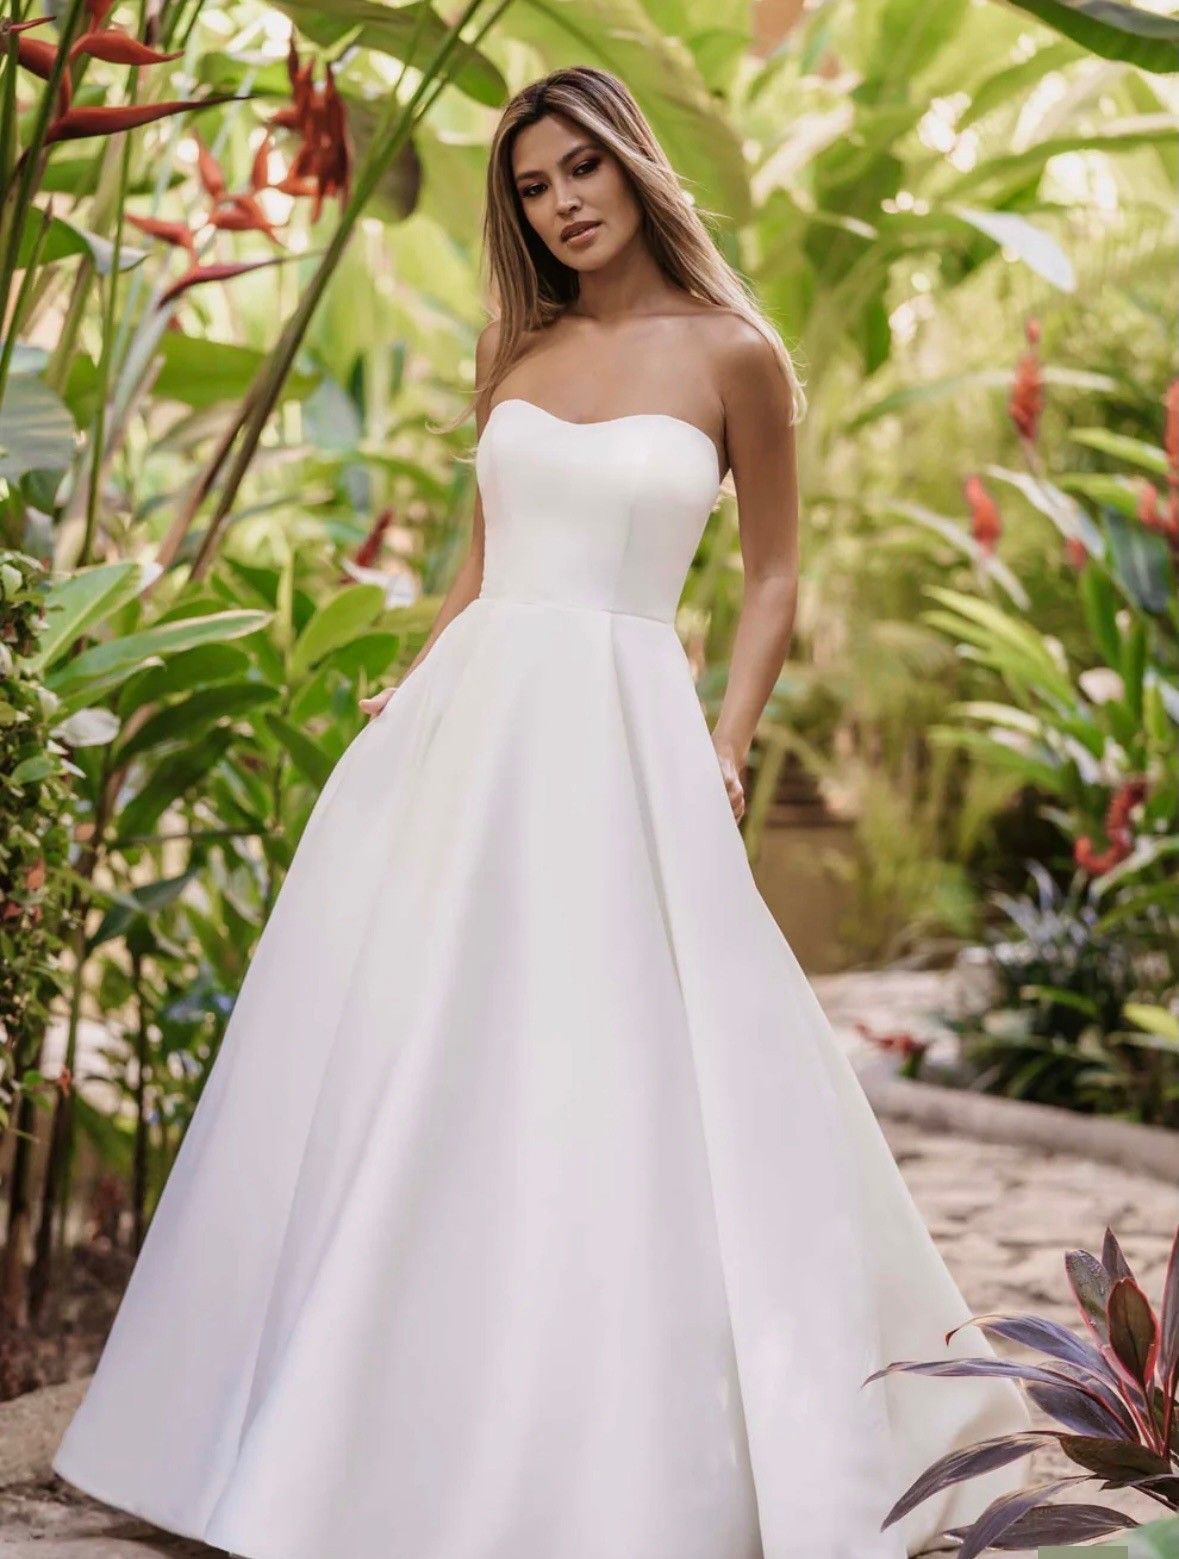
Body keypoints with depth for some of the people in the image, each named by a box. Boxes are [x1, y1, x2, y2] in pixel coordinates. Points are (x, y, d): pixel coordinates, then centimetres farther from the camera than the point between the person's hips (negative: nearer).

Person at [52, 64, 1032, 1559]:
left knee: (615, 1084, -6)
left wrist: (723, 751, -4)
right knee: (398, 1070, 6)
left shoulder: (731, 354, 0)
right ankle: (366, 1429, 20)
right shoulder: (515, 351, 12)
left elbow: (771, 577, 5)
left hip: (616, 738, -5)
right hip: (465, 722, 5)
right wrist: (407, 689, 11)